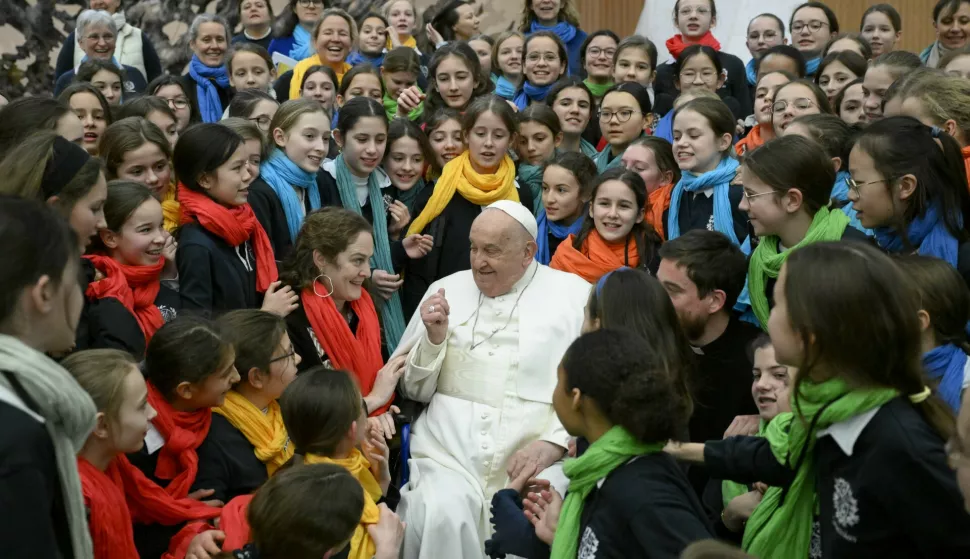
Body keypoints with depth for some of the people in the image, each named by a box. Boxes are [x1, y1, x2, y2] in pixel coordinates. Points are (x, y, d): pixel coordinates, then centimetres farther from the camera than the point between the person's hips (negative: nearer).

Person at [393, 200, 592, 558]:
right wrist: (433, 338, -2)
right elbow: (414, 391, 16)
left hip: (538, 463, -1)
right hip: (448, 455, 2)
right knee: (440, 519, -28)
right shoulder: (446, 290, 13)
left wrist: (555, 443, -15)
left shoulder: (574, 295, 5)